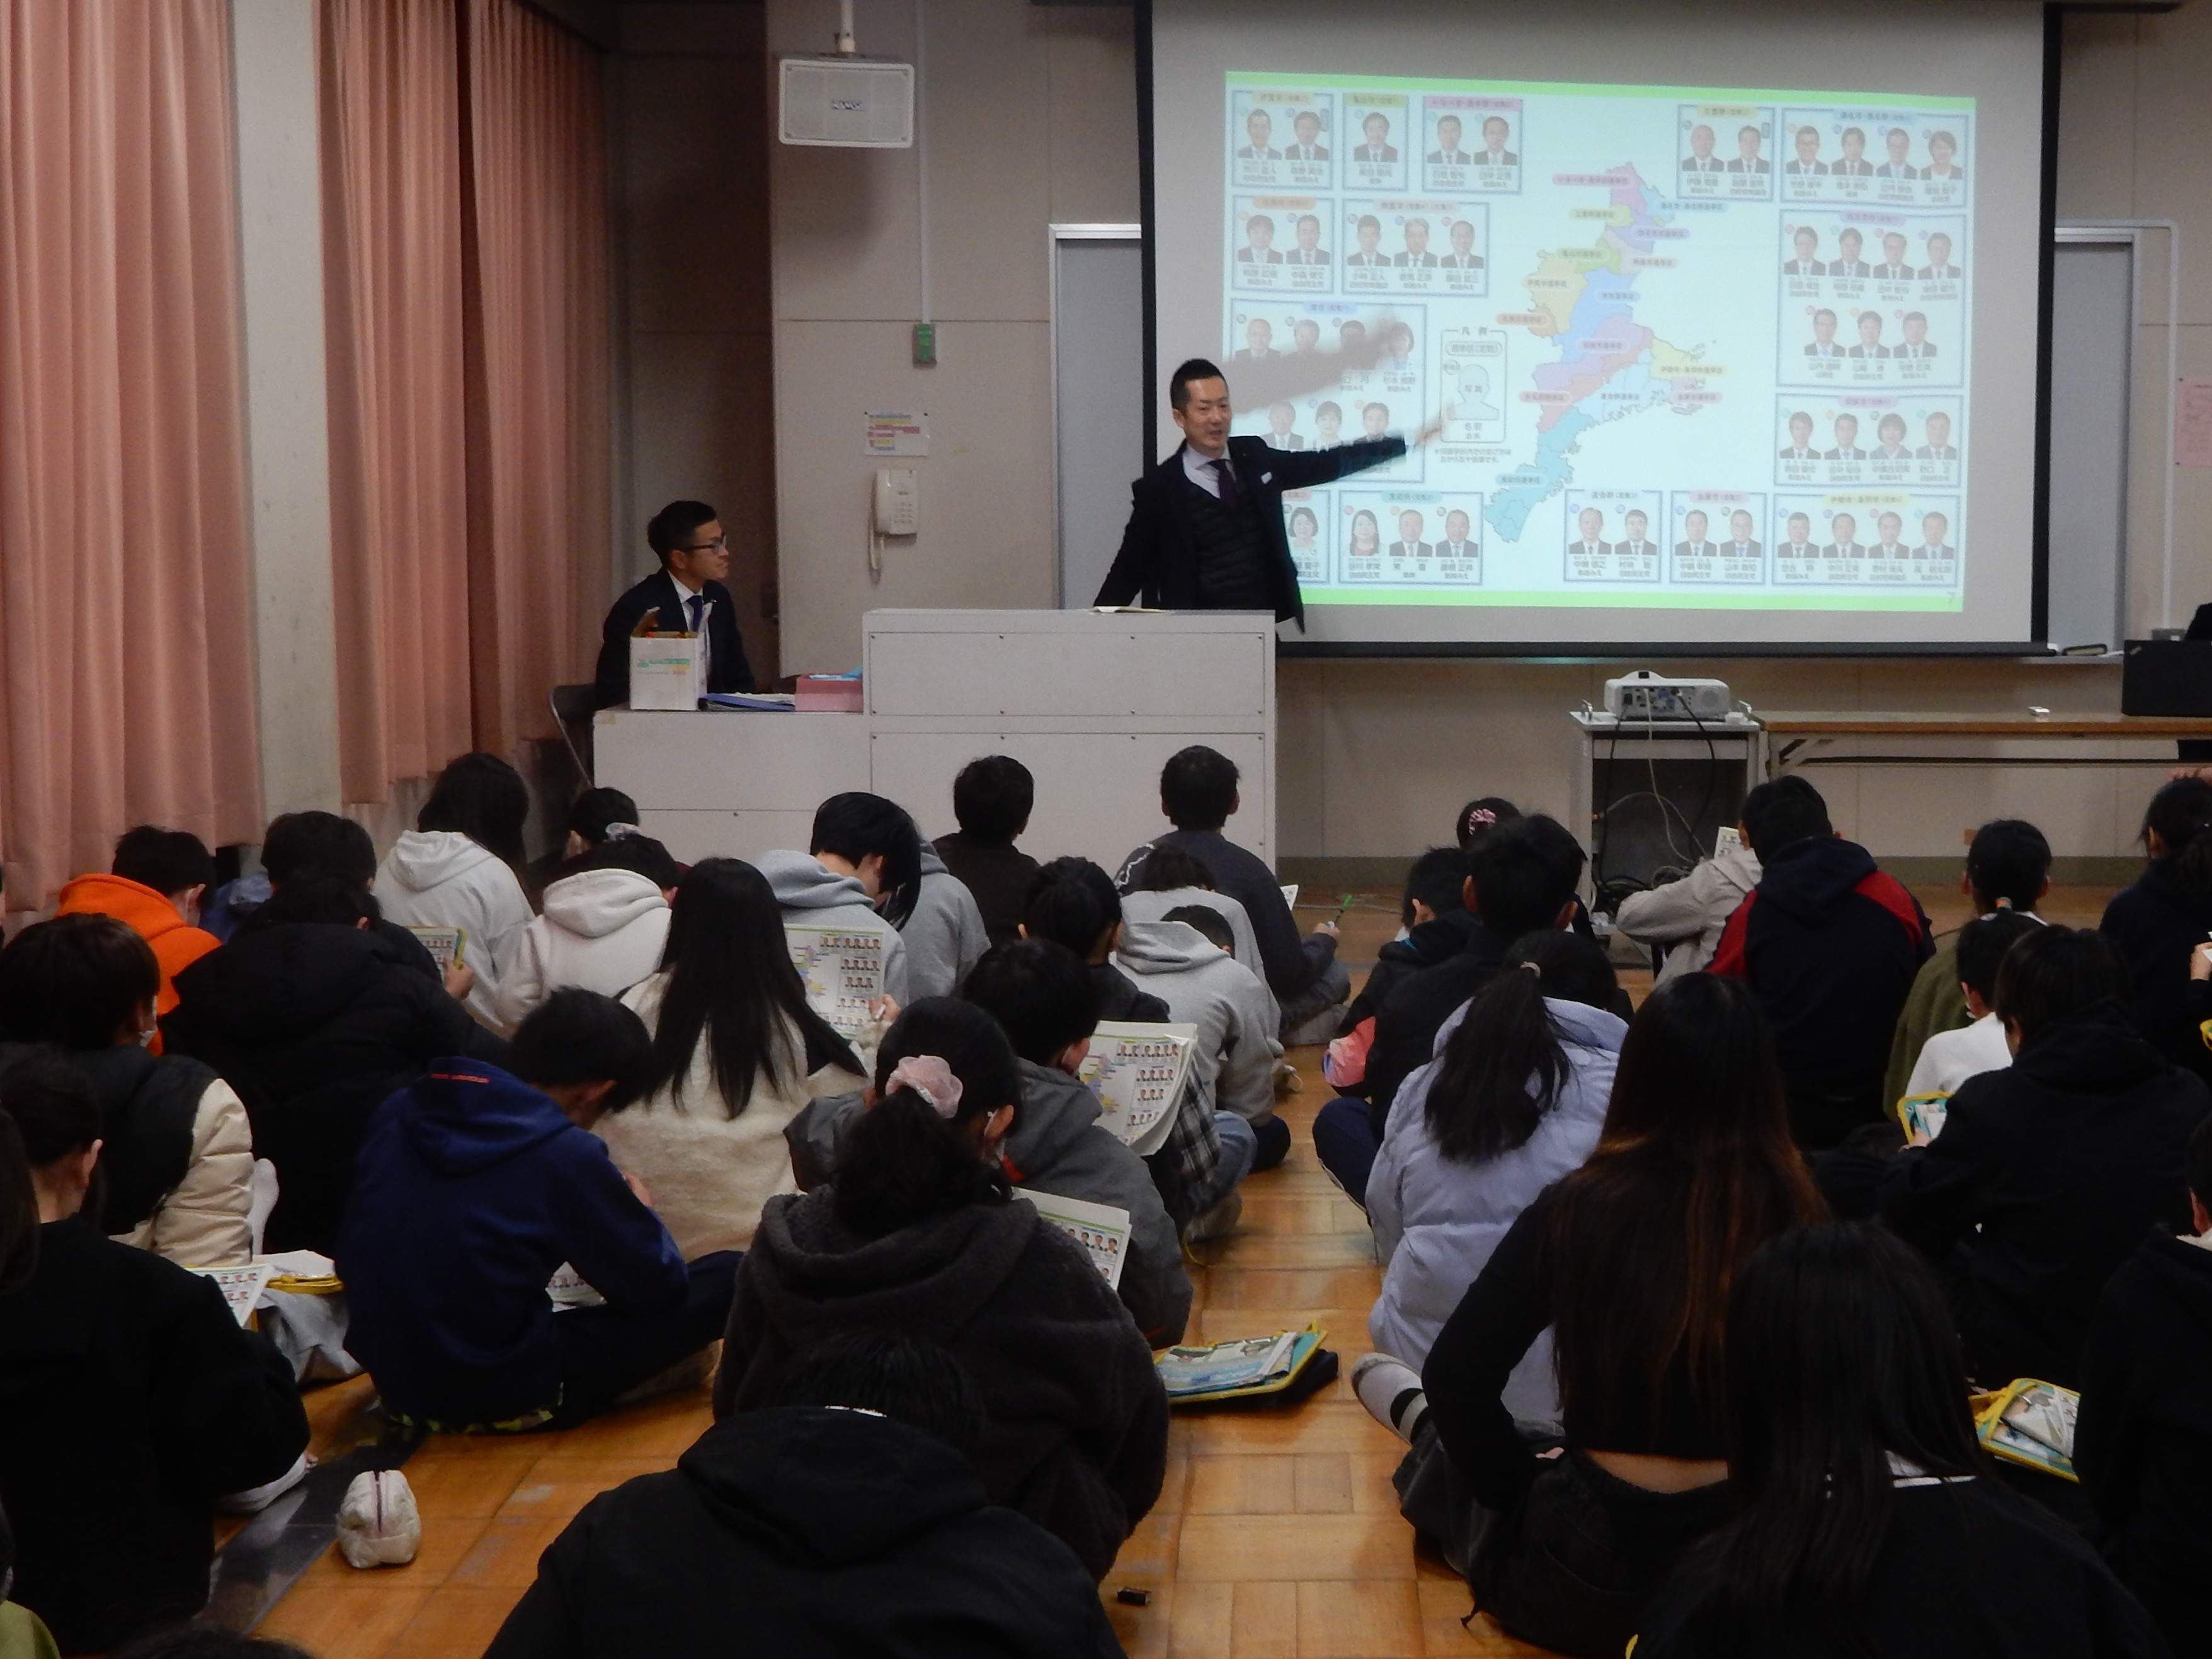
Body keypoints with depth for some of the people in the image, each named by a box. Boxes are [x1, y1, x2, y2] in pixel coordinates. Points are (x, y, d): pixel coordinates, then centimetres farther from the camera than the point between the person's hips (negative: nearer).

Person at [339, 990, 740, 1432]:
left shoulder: (397, 1112, 1)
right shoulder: (564, 1153, -17)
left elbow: (351, 1261, 13)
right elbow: (658, 1285, -7)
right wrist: (638, 1212, 14)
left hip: (396, 1386, 8)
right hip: (505, 1401, -8)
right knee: (726, 1277, -1)